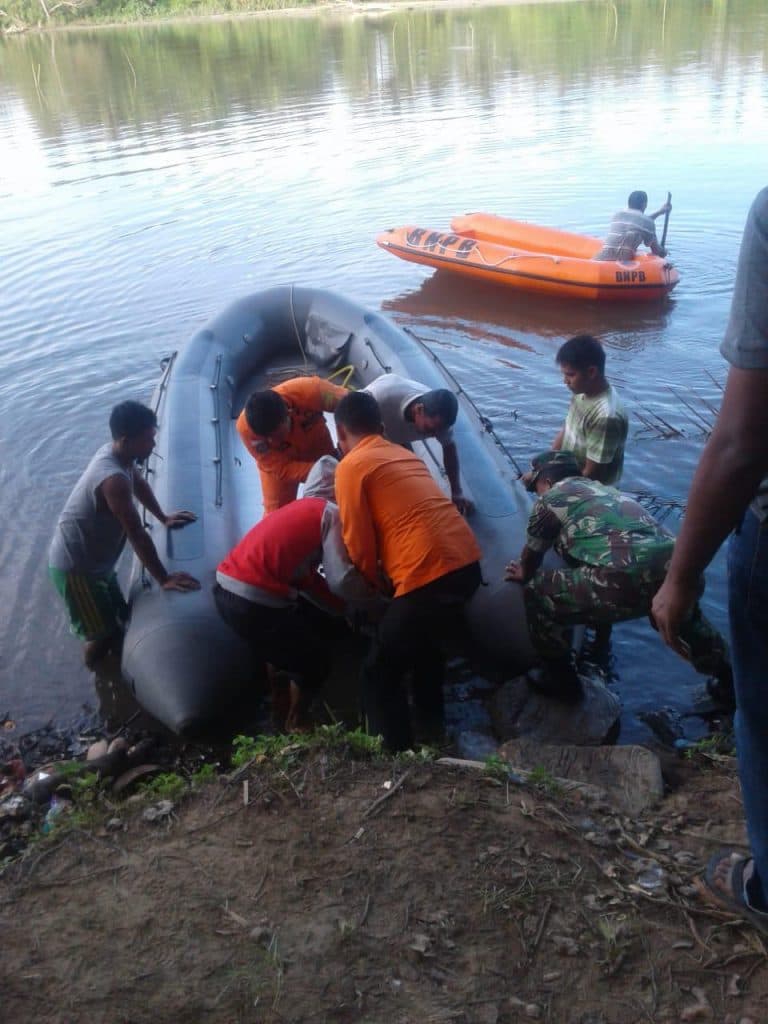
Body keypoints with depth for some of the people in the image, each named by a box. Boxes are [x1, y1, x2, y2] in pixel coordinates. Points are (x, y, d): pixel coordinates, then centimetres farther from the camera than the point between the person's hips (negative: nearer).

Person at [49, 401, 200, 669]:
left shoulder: (117, 454, -5)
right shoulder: (114, 479, -34)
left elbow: (140, 484, 17)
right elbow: (137, 535, -30)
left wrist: (163, 517, 18)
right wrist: (164, 579, -24)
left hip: (94, 560, 9)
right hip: (75, 567, -9)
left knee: (119, 618, 22)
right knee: (103, 635, 2)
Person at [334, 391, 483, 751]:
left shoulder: (351, 466, 0)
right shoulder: (404, 454, 21)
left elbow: (360, 546, -3)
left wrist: (379, 584, 15)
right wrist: (388, 580, 31)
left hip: (430, 574, -8)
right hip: (467, 562, 8)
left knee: (379, 674, 9)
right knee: (425, 641, 34)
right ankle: (432, 723, 48)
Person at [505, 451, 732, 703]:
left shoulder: (551, 498, 15)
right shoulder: (602, 488, 34)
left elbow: (532, 554, 26)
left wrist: (524, 574, 47)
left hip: (626, 580, -8)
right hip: (677, 571, 8)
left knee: (538, 594, 12)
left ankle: (561, 679, 23)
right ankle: (727, 675, 54)